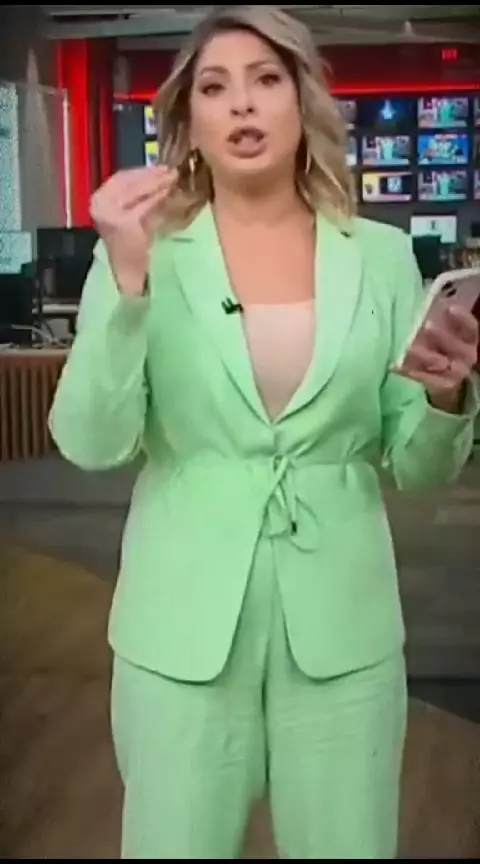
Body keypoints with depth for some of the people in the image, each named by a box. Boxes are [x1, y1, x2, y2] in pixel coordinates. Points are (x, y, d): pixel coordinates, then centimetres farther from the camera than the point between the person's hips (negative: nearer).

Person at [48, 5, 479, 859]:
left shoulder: (382, 255, 1)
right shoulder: (147, 251, -3)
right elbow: (90, 444, -13)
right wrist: (128, 280, -24)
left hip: (341, 624, 2)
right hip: (182, 626, -1)